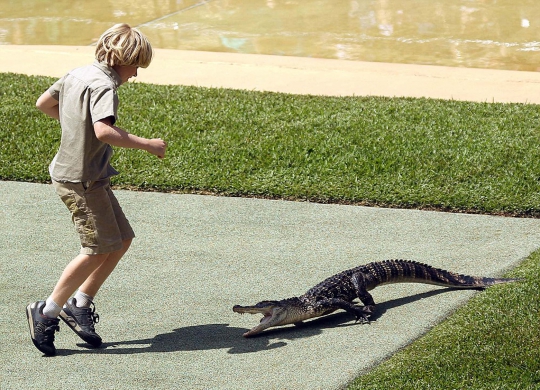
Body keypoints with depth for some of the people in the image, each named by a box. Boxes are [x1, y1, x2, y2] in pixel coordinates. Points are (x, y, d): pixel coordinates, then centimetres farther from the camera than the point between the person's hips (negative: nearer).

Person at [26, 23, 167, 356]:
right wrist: (146, 144, -26)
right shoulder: (104, 86, -19)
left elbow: (43, 103, 24)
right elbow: (104, 132, -35)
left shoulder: (78, 75, 10)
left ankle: (80, 304, 16)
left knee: (122, 240, 12)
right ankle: (46, 312, 4)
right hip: (82, 179, -10)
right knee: (99, 250, -3)